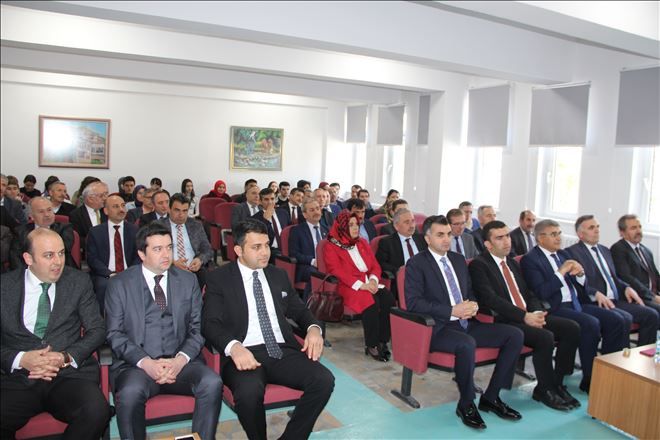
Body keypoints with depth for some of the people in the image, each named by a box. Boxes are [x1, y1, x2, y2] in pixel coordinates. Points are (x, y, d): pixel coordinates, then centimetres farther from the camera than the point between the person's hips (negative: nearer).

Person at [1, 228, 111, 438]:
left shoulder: (79, 282, 8)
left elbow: (97, 330, 6)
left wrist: (66, 357, -10)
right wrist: (20, 359, -13)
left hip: (69, 374, 0)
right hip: (17, 378, 0)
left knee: (96, 412, -29)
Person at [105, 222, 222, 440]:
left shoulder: (188, 281, 12)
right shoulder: (119, 284, 7)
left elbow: (197, 328, 8)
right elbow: (115, 333, 0)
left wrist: (181, 359, -11)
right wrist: (145, 362, -15)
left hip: (181, 363, 2)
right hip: (137, 364, -1)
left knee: (212, 383, -27)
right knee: (130, 392, -34)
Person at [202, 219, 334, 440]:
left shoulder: (279, 275, 18)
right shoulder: (219, 278, 5)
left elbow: (299, 310, 23)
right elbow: (210, 323, -3)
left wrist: (313, 328, -1)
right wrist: (234, 347, -24)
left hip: (284, 351, 4)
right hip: (246, 354, -4)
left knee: (325, 380, -22)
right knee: (249, 391, -36)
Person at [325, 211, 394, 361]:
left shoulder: (362, 243, 20)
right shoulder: (331, 247, 2)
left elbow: (375, 265, 15)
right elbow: (338, 272, -10)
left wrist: (373, 279, -8)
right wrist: (360, 285, -21)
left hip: (369, 283, 5)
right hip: (349, 287, -5)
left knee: (388, 298, -26)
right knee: (371, 302, -33)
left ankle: (382, 341, -18)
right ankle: (371, 345, -21)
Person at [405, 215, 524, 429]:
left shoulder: (459, 259, 16)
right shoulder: (416, 263, -6)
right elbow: (413, 302, -15)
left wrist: (473, 305, -4)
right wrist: (452, 311, -21)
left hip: (467, 323, 7)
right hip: (439, 328, -7)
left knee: (515, 335, -7)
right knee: (467, 344, -37)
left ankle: (490, 397, 3)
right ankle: (466, 404, -11)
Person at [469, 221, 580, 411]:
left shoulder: (513, 263, 20)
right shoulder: (478, 264, -7)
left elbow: (529, 293, 18)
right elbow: (490, 299, -18)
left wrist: (537, 313, -4)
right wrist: (524, 316, -21)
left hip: (529, 315, 8)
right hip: (504, 321, -8)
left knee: (572, 328, -8)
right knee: (545, 337, -28)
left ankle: (557, 383, 4)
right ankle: (544, 390, -6)